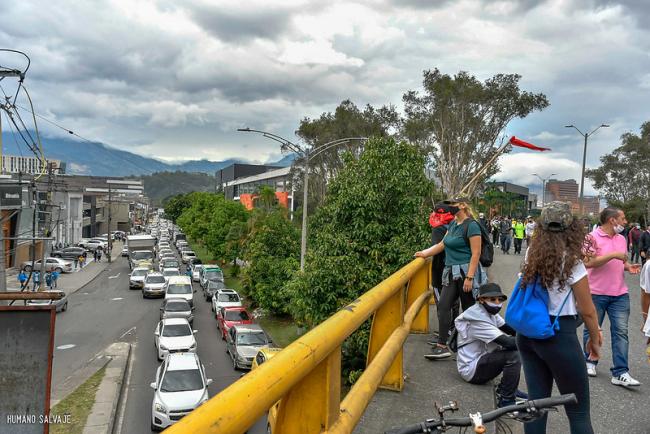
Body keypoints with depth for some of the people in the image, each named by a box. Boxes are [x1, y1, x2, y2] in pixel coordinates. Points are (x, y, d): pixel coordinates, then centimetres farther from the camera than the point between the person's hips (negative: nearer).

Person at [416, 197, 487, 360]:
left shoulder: (471, 225, -11)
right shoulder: (452, 224, 13)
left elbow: (476, 253, -16)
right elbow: (442, 244, 22)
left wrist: (469, 277, -20)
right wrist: (424, 253, 18)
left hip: (466, 272, -8)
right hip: (452, 273, 8)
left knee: (469, 310, 3)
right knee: (444, 306, -2)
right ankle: (442, 346, -1)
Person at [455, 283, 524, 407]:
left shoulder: (490, 312, 5)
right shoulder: (478, 320, -25)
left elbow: (511, 329, 1)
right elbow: (507, 342, -31)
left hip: (481, 359, 10)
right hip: (471, 370, -10)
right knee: (513, 355, -24)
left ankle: (504, 388, 13)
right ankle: (506, 401, -13)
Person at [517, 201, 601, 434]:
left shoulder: (531, 255, 2)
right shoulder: (572, 262, -12)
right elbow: (587, 311, -6)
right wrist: (594, 339, 11)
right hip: (559, 336, -5)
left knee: (536, 401, 14)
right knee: (579, 412, 8)